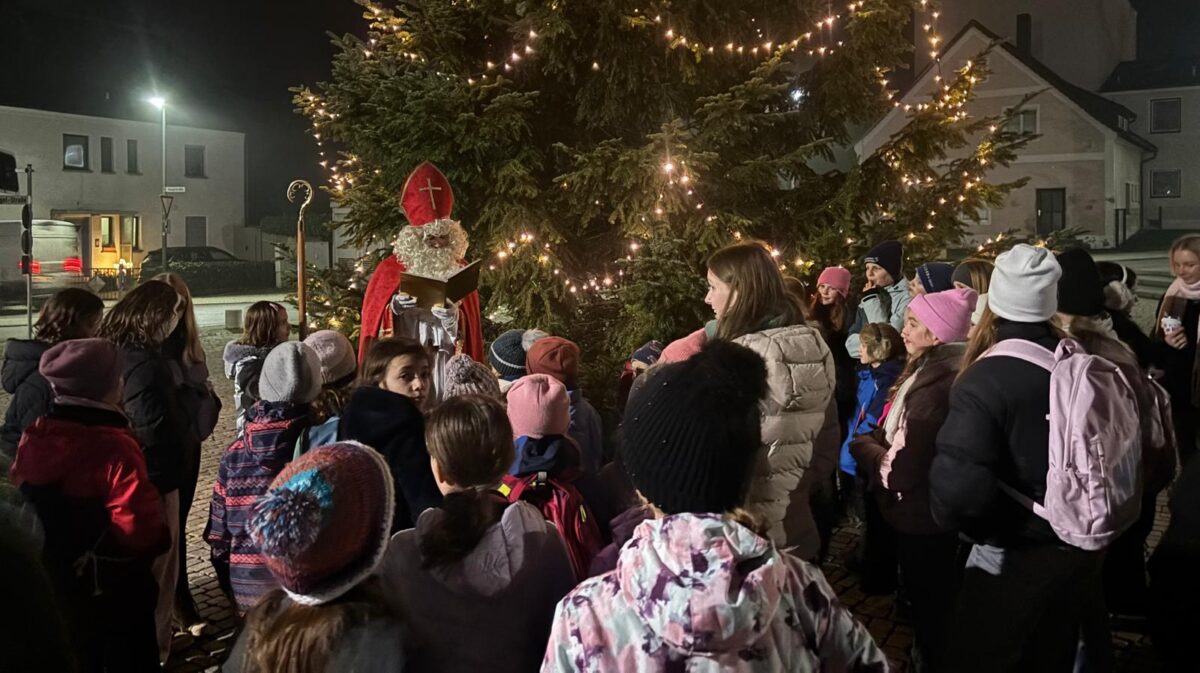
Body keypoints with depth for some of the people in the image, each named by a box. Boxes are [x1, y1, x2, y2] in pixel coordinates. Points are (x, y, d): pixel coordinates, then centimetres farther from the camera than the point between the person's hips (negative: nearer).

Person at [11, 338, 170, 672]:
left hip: (50, 581, 7)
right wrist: (162, 538, -9)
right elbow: (140, 527, -30)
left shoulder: (33, 438, -5)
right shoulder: (113, 447, -28)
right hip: (114, 588, -6)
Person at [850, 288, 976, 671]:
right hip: (933, 516, 9)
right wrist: (874, 442, -4)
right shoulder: (937, 373, 3)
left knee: (929, 612, 9)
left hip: (921, 521, -9)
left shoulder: (935, 387, -28)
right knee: (939, 610, 24)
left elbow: (901, 471, -28)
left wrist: (862, 444, -12)